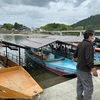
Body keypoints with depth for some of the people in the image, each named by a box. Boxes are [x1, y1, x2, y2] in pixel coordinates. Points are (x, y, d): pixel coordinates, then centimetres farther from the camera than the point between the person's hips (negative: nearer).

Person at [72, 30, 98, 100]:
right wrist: (93, 69, -31)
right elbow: (89, 58, -30)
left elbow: (76, 53, 24)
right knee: (88, 87, -1)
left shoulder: (80, 44, 7)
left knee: (80, 84, 21)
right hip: (85, 70, -10)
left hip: (79, 68, 10)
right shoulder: (89, 44, -21)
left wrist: (74, 58, 43)